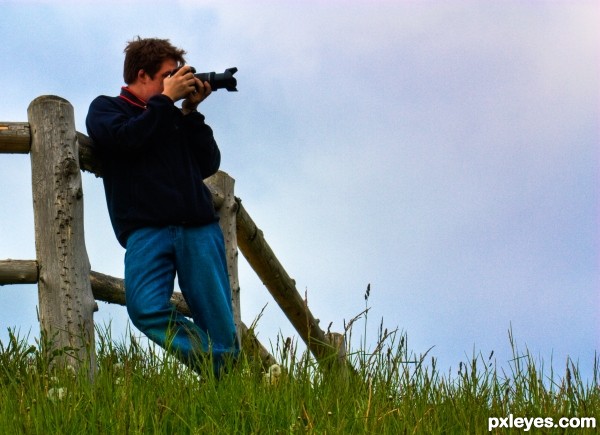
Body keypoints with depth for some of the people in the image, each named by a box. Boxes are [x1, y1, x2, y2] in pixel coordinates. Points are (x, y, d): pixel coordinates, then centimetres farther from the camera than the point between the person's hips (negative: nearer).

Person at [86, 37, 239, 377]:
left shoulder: (175, 118, 26)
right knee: (147, 309, -27)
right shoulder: (106, 109, 16)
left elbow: (208, 165, 15)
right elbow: (126, 137, -7)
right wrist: (166, 98, 1)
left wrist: (190, 111, 10)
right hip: (146, 229, -4)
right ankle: (214, 368, -25)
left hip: (199, 227, 4)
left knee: (220, 325, -7)